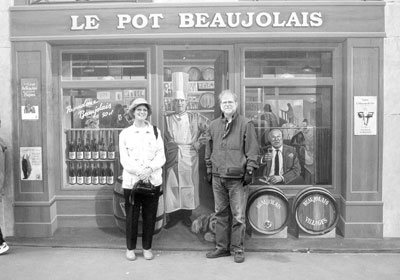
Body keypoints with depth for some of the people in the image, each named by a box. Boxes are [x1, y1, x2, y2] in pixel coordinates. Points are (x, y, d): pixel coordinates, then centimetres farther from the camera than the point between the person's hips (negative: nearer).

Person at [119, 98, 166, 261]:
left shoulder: (155, 132, 9)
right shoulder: (125, 133, 6)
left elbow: (161, 156, 3)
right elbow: (124, 159, -1)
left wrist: (150, 169, -15)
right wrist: (138, 171, -15)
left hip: (152, 180, 1)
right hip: (131, 181, -1)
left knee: (150, 216, 6)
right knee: (131, 216, 3)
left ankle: (147, 248, 21)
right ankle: (130, 248, 20)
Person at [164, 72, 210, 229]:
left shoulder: (195, 118, 6)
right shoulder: (167, 119, 6)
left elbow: (209, 128, 5)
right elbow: (163, 139, 4)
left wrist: (199, 142, 0)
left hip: (189, 158, 0)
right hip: (172, 157, 0)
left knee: (189, 186, 3)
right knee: (172, 186, 1)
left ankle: (186, 215, 16)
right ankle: (173, 216, 12)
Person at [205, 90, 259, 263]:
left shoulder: (246, 124, -2)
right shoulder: (214, 125, 12)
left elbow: (252, 150, -4)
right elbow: (209, 149, 18)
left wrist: (249, 171, -9)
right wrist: (209, 169, 14)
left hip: (237, 178, -4)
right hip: (218, 177, 5)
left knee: (238, 216, 0)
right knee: (221, 214, 12)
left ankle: (238, 249, 13)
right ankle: (222, 247, 23)